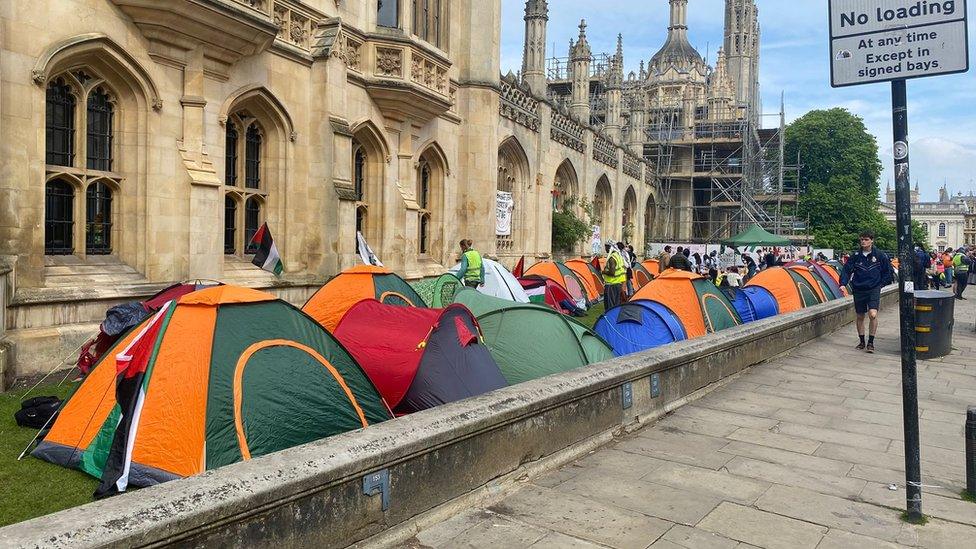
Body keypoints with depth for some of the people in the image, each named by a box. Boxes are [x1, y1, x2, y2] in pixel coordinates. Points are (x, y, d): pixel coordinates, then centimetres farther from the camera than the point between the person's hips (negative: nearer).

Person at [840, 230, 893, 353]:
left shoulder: (879, 255, -2)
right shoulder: (855, 255, 0)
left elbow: (887, 270, 9)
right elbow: (846, 269, 2)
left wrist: (882, 284, 4)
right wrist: (843, 283, -11)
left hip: (874, 289, -2)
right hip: (859, 290, 2)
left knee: (873, 315, -17)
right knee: (860, 317, 10)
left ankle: (871, 343, -5)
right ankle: (862, 342, 25)